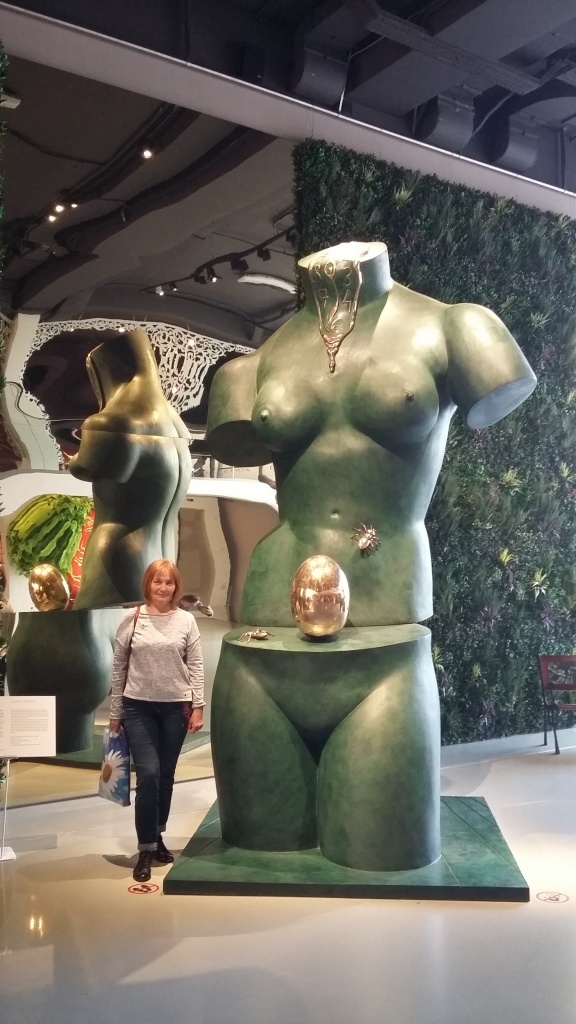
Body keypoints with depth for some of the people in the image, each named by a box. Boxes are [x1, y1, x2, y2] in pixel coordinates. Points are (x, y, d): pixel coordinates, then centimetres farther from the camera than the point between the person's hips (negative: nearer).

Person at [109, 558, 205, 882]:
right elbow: (119, 666, 3)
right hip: (138, 707, -1)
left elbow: (196, 666, 2)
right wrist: (116, 712, 3)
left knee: (166, 776, 10)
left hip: (176, 707, 2)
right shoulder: (132, 618, -2)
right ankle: (146, 850, 2)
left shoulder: (186, 620, 0)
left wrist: (198, 706, -4)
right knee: (148, 774, -9)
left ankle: (157, 838, 27)